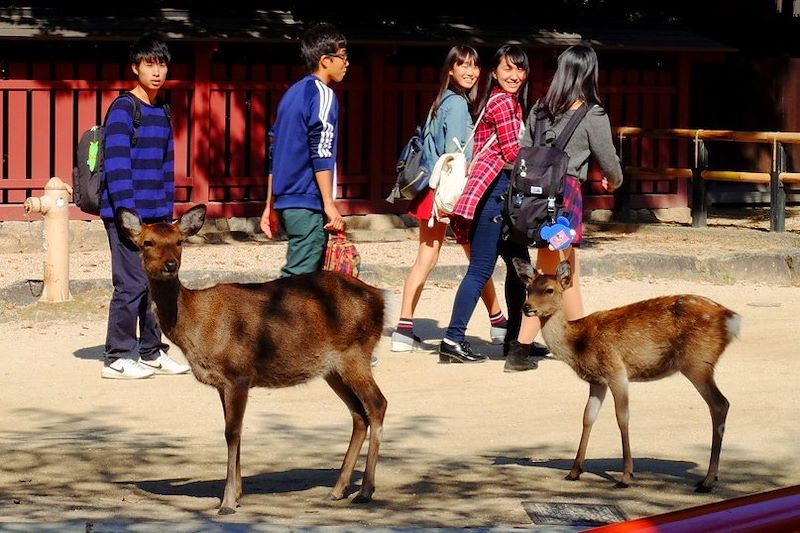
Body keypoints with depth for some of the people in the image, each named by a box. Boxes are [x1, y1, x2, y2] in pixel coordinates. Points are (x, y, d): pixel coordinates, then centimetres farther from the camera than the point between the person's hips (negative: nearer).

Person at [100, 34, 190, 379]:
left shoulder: (162, 114, 16)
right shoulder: (122, 110, -9)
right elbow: (117, 166, -15)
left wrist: (167, 213, 16)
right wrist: (128, 214, -19)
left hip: (155, 217, 8)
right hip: (126, 214, -8)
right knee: (132, 284, -8)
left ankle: (152, 352, 20)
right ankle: (117, 358, -2)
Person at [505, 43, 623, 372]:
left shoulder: (540, 110, 8)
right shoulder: (593, 116, -6)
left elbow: (523, 150, 7)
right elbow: (608, 160, 1)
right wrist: (613, 181, 23)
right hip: (566, 191, -6)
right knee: (548, 276, 1)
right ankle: (520, 350, 0)